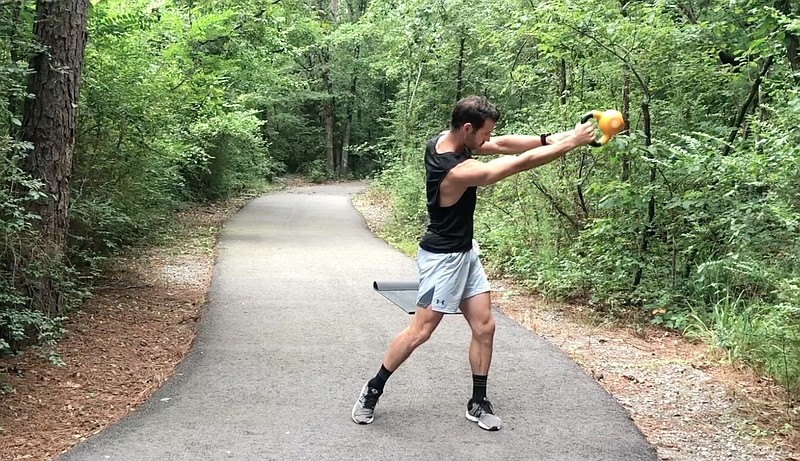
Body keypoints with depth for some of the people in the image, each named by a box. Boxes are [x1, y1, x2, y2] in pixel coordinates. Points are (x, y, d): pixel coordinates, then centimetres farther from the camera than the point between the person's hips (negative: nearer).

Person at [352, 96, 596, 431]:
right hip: (443, 257, -9)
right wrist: (571, 142, -20)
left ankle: (478, 403, 18)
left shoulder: (443, 140, -4)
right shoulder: (458, 172, -30)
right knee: (420, 332, 0)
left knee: (484, 328, 8)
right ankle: (372, 391, 16)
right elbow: (520, 163, -27)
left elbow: (502, 145, 2)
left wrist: (551, 138, -9)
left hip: (465, 252, 9)